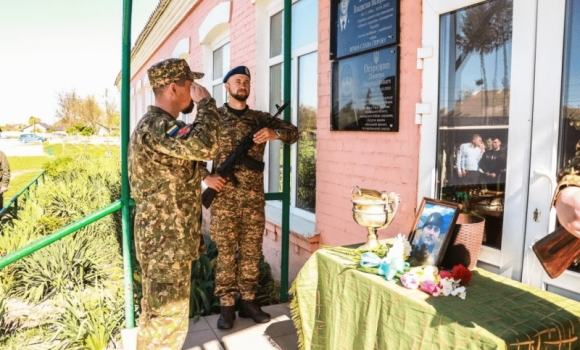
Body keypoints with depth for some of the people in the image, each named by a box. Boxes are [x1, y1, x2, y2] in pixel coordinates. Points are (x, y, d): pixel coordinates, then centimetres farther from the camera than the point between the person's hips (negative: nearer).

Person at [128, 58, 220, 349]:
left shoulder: (153, 124, 14)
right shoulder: (157, 126, -21)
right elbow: (205, 146, -37)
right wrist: (205, 102, -21)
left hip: (161, 238, 10)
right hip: (167, 242, -10)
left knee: (156, 313, 22)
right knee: (168, 318, 2)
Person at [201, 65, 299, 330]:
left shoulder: (260, 118, 9)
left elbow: (293, 132, 4)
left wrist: (275, 134, -17)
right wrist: (206, 176, -11)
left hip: (254, 197, 3)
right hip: (224, 197, -2)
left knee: (252, 251, 10)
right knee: (226, 252, 5)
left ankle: (248, 301, 25)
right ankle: (227, 305, 19)